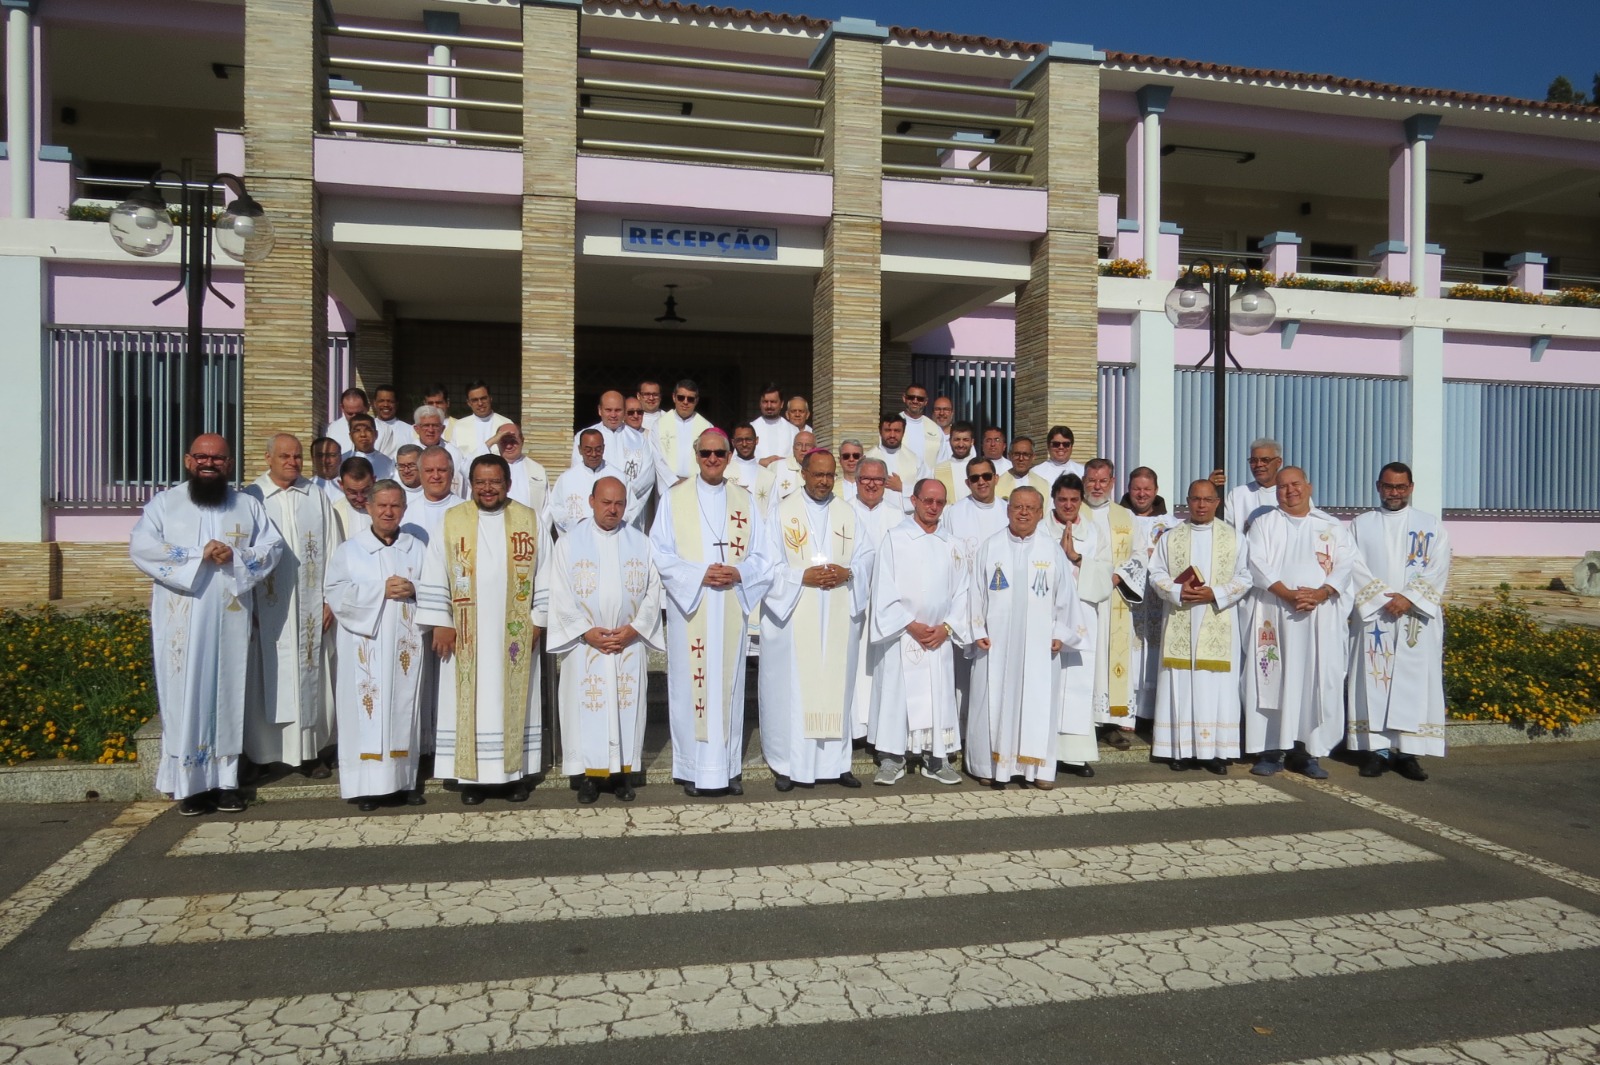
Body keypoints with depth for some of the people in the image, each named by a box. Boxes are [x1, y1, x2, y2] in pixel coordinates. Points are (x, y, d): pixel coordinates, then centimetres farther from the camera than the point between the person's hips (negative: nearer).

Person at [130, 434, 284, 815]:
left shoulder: (248, 506, 11)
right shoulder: (164, 503, 5)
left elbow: (272, 547, 4)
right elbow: (141, 548, -7)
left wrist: (235, 557, -14)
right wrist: (198, 555, -15)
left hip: (230, 618, 2)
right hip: (180, 619, -1)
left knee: (227, 693, 5)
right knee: (185, 695, -1)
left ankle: (227, 778, 11)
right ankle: (189, 783, 5)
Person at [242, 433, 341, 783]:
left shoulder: (318, 499, 7)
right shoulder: (250, 499, 2)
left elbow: (332, 552, 6)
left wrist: (330, 600, 0)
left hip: (308, 608, 2)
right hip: (265, 607, -1)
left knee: (309, 679, 6)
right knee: (263, 681, 3)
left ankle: (310, 752, 15)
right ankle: (255, 754, 13)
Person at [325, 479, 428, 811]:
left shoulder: (417, 549, 12)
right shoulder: (349, 549, 8)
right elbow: (336, 594, -4)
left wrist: (413, 589, -11)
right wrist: (381, 590, -13)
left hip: (406, 645, 2)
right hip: (364, 645, -1)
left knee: (404, 708, 3)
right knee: (367, 712, -4)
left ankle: (407, 779, 10)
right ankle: (366, 784, 0)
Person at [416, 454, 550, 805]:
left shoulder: (531, 521, 1)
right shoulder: (451, 521, 1)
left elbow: (544, 576, 3)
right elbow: (434, 577, 2)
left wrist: (537, 620, -2)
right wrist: (440, 623, -3)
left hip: (515, 634, 0)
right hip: (466, 636, 0)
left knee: (514, 701, 7)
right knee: (470, 703, 5)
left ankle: (516, 771, 16)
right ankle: (472, 775, 13)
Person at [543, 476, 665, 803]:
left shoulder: (641, 543, 5)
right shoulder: (569, 543, 0)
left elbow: (653, 591, 3)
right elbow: (559, 595, -3)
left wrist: (634, 628, -8)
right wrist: (586, 632, -11)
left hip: (630, 644, 1)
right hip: (584, 643, -1)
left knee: (627, 707, 5)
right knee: (586, 708, 1)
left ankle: (623, 771, 16)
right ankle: (588, 773, 11)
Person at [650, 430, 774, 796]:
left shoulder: (746, 502, 10)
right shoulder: (674, 499, 4)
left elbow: (762, 555, 8)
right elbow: (661, 554, -2)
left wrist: (739, 573, -12)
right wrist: (699, 574, -15)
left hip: (732, 609, 2)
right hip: (689, 607, -2)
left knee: (730, 685, 6)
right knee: (691, 684, 0)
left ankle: (729, 767, 15)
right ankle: (693, 769, 9)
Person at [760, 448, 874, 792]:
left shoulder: (847, 513, 13)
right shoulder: (782, 512, 3)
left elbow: (865, 555, 9)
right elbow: (769, 563, -3)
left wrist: (847, 573, -10)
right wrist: (804, 576, -15)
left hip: (839, 617, 3)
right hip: (793, 615, -3)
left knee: (836, 685, 6)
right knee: (792, 688, -1)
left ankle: (836, 761, 15)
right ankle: (787, 764, 8)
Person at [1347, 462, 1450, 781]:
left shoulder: (1432, 527, 10)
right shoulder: (1362, 525, 10)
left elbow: (1438, 570, 0)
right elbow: (1356, 568, 1)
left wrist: (1408, 598, -14)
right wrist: (1383, 599, -11)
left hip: (1417, 618, 0)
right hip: (1373, 616, 0)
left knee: (1415, 682, -1)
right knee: (1373, 680, -1)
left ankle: (1409, 752, 3)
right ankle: (1376, 749, 3)